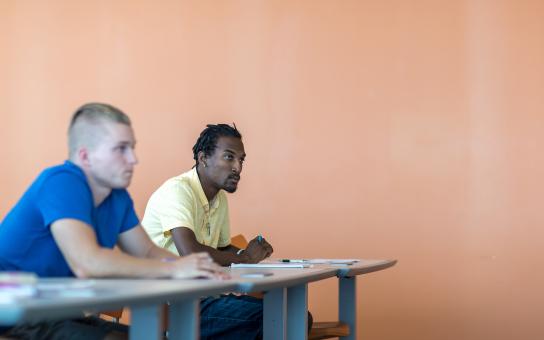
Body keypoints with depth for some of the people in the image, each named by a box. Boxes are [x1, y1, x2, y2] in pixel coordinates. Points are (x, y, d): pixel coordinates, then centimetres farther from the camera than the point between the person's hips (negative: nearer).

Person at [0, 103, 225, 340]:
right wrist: (174, 269, -26)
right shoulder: (62, 183, -22)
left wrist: (198, 270, -8)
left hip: (63, 315, 9)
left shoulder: (117, 196, 6)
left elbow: (147, 253, 13)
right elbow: (87, 263, -34)